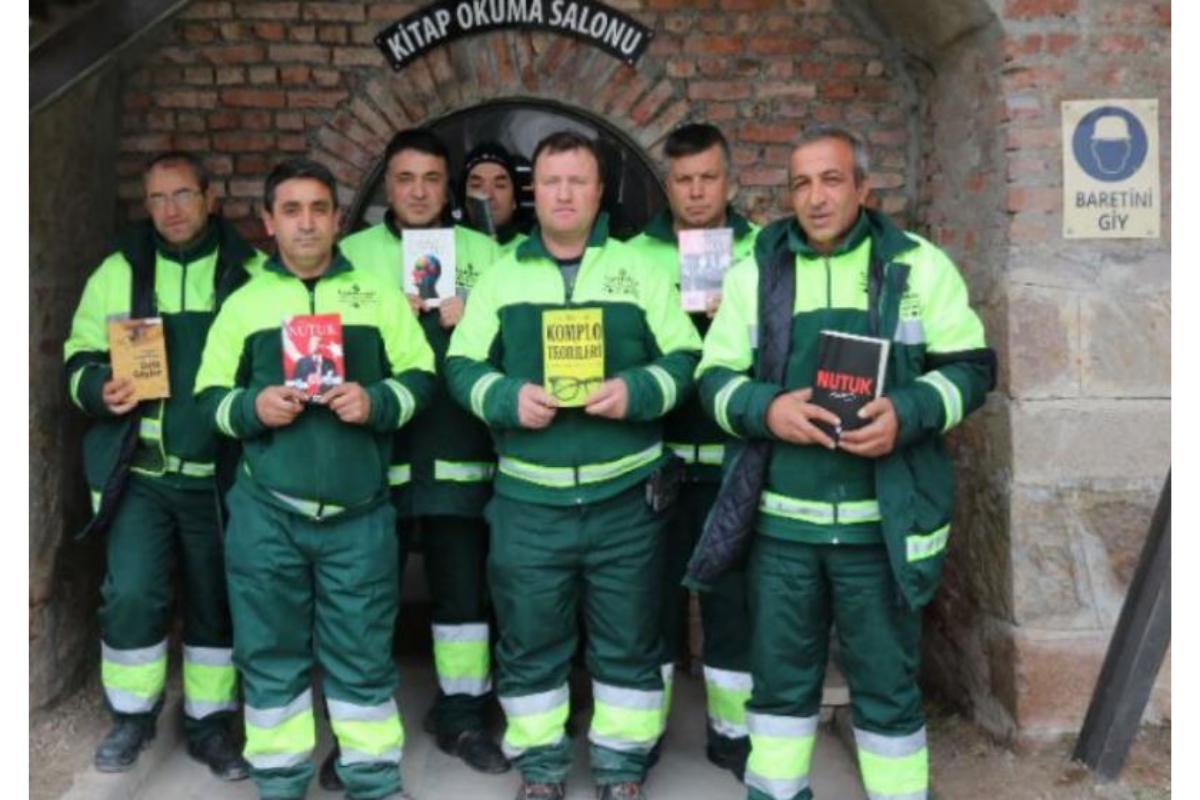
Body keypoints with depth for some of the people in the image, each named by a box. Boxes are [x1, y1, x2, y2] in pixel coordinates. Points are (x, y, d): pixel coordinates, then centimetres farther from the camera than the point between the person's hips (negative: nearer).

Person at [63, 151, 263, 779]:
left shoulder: (253, 274, 2)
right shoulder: (117, 272, 7)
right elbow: (79, 358, 10)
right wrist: (100, 390, -12)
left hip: (220, 475, 0)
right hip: (138, 471, 1)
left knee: (217, 601, 9)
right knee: (130, 594, -3)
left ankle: (210, 723, 25)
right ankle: (131, 716, 21)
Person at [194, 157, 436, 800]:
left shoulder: (378, 295, 9)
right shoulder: (243, 302, 10)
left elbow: (419, 376, 6)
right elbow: (208, 396, 10)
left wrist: (376, 402, -13)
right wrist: (251, 407, -11)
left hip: (359, 513, -1)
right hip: (266, 512, 1)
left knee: (363, 654, 6)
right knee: (270, 651, 9)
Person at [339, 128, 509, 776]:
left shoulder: (483, 252, 9)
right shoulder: (352, 253, 8)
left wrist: (469, 323, -11)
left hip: (458, 454, 1)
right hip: (376, 452, 0)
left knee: (463, 585, 8)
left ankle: (461, 715, 24)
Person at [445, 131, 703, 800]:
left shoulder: (641, 271, 5)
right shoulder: (500, 278, 8)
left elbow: (686, 360, 1)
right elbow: (462, 368, 5)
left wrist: (635, 391, -17)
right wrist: (507, 397, -15)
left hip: (625, 496, 0)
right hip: (529, 500, 1)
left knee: (628, 640, 9)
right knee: (529, 640, 10)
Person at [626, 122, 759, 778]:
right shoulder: (635, 254, 6)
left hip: (734, 457, 0)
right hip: (658, 457, 0)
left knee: (734, 594, 8)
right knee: (656, 590, 9)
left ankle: (732, 729, 25)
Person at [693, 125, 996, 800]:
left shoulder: (919, 264, 1)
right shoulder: (755, 271, 6)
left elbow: (972, 368, 1)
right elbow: (715, 377, 5)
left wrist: (908, 412, -18)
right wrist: (766, 408, -16)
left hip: (884, 521, -2)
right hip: (781, 520, 2)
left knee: (887, 682, 10)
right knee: (780, 676, 15)